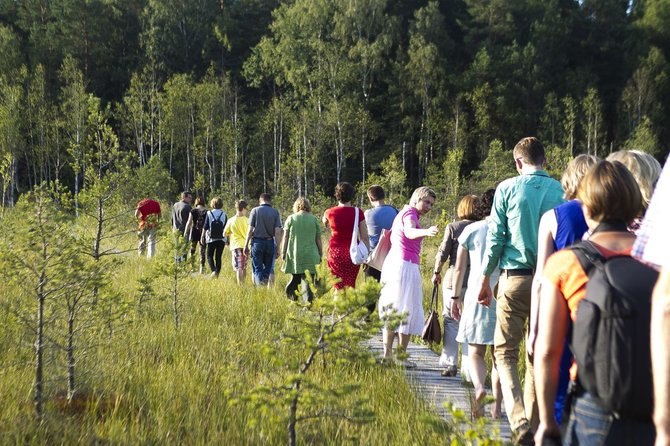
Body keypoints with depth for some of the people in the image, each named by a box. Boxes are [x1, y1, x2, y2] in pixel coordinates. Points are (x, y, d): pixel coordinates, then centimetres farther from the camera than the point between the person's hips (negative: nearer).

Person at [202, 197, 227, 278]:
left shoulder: (209, 213, -6)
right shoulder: (224, 215, -2)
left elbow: (205, 227, -4)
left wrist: (203, 236, 8)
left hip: (211, 239, -2)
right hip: (221, 239, 2)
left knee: (210, 256, 8)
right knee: (218, 257, 8)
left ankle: (213, 270, -13)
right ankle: (217, 273, 5)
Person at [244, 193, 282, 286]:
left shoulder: (255, 210, -1)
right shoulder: (275, 212, 2)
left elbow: (250, 230, -5)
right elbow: (278, 232, -4)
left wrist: (246, 245, 0)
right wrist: (277, 248, 1)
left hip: (257, 242, -1)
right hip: (270, 242, 1)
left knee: (257, 268, 4)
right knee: (269, 268, 13)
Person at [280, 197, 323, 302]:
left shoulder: (291, 218, 3)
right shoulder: (314, 219, 4)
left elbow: (285, 238, 3)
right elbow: (318, 239, 5)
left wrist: (283, 252, 11)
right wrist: (320, 254, 13)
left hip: (294, 255, 1)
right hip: (310, 255, -1)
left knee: (295, 278, 15)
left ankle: (291, 298, 9)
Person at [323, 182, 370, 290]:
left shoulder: (330, 213, -2)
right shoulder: (358, 212, -5)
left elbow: (325, 223, 23)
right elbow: (364, 237, -3)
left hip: (335, 252, 0)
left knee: (338, 286, 3)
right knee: (350, 286, 8)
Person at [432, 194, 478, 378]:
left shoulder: (452, 227, -2)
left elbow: (443, 253, -3)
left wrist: (436, 272, 12)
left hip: (453, 280, -1)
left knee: (451, 321, 8)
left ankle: (450, 364, 7)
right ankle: (468, 367, 7)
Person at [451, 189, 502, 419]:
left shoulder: (471, 230, 2)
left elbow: (459, 268, 4)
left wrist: (455, 298, 12)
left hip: (477, 296, -1)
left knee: (476, 352, 6)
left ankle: (479, 387, -22)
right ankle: (497, 406, 9)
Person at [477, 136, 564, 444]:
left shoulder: (508, 188, -2)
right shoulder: (560, 191, 3)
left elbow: (495, 237, -1)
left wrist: (485, 278, 7)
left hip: (515, 278, -2)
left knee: (505, 351, 4)